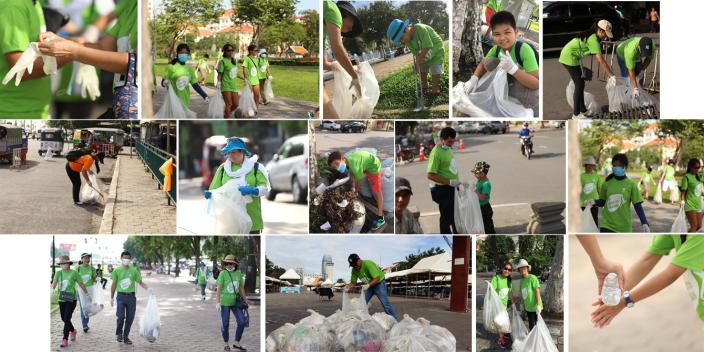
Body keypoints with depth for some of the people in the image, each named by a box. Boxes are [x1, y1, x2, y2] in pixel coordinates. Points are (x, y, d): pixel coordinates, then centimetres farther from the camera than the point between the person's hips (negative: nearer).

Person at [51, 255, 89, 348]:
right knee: (64, 319, 14)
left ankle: (65, 339, -4)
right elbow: (53, 284, -9)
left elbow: (81, 285, 2)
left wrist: (87, 295, 10)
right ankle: (72, 331, 41)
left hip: (71, 300, -4)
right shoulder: (58, 273, 1)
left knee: (67, 319, -10)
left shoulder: (74, 273, -7)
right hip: (61, 300, 4)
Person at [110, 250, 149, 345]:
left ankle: (126, 337, 17)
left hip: (131, 296, 2)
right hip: (121, 296, -2)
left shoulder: (134, 270, 5)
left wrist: (148, 288, -10)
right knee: (121, 316, -13)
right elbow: (114, 285, 7)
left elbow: (140, 282, 7)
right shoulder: (117, 270, 1)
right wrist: (112, 298, 8)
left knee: (130, 318, 4)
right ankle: (119, 333, 12)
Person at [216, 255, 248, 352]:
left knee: (242, 322, -2)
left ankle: (236, 344, 12)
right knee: (225, 324, 4)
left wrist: (245, 301, 11)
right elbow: (219, 288, -14)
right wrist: (218, 303, -17)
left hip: (235, 302, 4)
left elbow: (241, 288, 8)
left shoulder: (238, 273, -1)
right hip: (225, 302, -4)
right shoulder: (223, 274, -15)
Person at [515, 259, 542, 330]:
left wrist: (538, 305, -22)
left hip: (535, 307, -7)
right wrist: (523, 305, 19)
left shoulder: (532, 278, -12)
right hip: (528, 308, 7)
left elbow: (537, 291, -16)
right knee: (531, 326, 17)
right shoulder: (522, 280, 10)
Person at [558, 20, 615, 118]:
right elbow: (601, 60, -24)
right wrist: (611, 75, -22)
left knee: (580, 84, 14)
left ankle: (582, 110, 22)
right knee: (579, 85, -4)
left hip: (567, 56, 10)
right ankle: (576, 114, 1)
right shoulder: (593, 40, -21)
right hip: (570, 58, -10)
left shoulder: (591, 36, 9)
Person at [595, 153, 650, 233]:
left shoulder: (631, 184, -4)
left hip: (624, 227, 0)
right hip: (607, 225, 1)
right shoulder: (607, 183, 1)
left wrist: (644, 223, -12)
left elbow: (637, 205, -3)